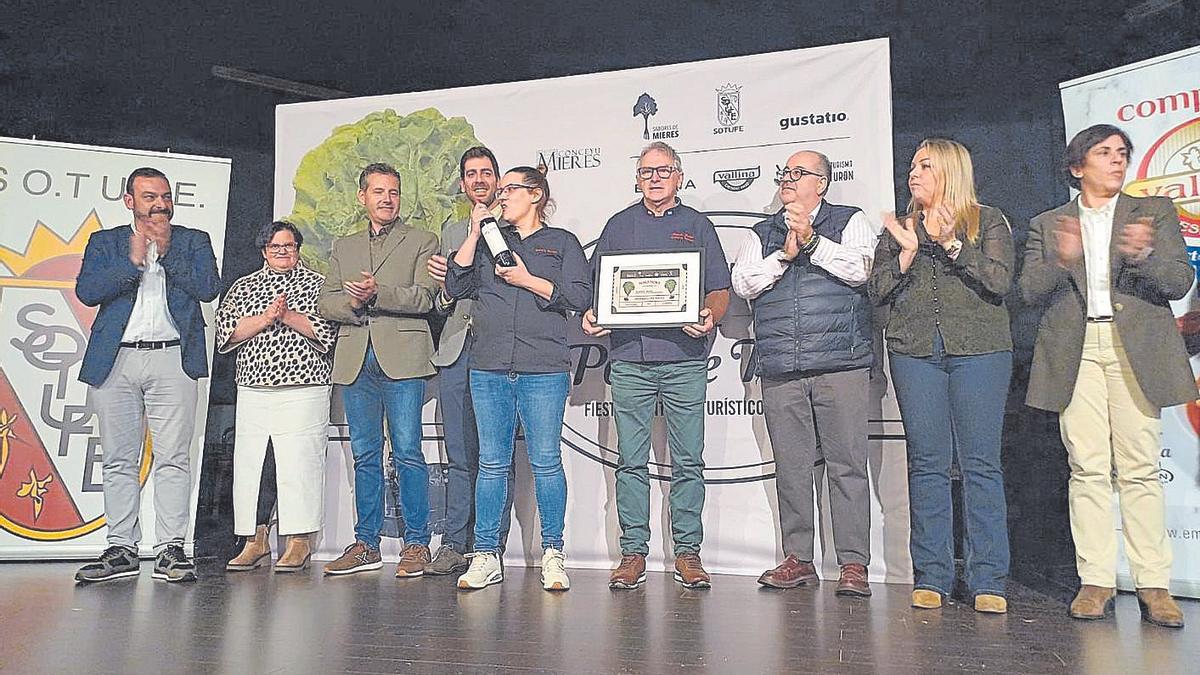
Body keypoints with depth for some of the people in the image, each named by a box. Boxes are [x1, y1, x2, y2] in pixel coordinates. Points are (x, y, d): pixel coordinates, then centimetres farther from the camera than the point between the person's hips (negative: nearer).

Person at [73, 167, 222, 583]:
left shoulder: (193, 241, 14)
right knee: (119, 461, 5)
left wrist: (166, 250, -4)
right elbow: (86, 291, 0)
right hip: (115, 362, 2)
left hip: (173, 360, -1)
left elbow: (208, 288, -3)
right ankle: (122, 550, 12)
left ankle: (170, 550, 0)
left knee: (173, 458, -4)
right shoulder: (105, 242, 16)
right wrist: (133, 260, -8)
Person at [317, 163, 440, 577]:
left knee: (408, 453, -6)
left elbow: (423, 298, -4)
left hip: (401, 359, -4)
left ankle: (416, 544, 3)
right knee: (364, 455, 8)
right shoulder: (343, 247, 22)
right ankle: (366, 544, 17)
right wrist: (352, 302, -8)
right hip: (355, 361, 4)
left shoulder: (422, 242, 10)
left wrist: (378, 293, -17)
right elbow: (325, 302, 13)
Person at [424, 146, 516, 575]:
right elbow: (445, 305, 18)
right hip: (456, 351, 5)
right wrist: (443, 287, -3)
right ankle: (455, 545, 16)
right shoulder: (451, 232, 20)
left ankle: (491, 548, 8)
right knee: (460, 456, 9)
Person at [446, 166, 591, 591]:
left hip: (543, 369, -3)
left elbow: (580, 297, -1)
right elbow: (456, 288, 8)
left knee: (546, 462, -1)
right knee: (492, 464, 4)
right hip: (489, 369, 3)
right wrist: (474, 234, 5)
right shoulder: (490, 241, 20)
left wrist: (528, 280, -7)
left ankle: (553, 555, 9)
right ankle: (486, 557, 11)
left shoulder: (561, 242, 11)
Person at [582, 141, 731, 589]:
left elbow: (720, 291, 10)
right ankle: (633, 552, 11)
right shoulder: (619, 226, 17)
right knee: (631, 460, 2)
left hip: (685, 359, -1)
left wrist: (710, 316, -12)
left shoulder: (696, 225, 13)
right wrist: (590, 316, -4)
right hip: (629, 357, 1)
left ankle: (687, 552, 11)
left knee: (688, 461, 2)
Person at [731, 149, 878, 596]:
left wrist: (812, 240, -10)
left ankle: (854, 564, 5)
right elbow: (742, 283, 6)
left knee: (846, 464, -3)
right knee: (790, 467, 6)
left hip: (840, 365, -3)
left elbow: (860, 269, -6)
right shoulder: (761, 235, 19)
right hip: (780, 371, 3)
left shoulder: (850, 222, 11)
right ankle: (797, 560, 16)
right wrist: (784, 254, -4)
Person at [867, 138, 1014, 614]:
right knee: (927, 464, 2)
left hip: (979, 351, -2)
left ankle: (987, 580, 5)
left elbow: (999, 281, -5)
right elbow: (878, 290, 7)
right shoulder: (898, 229, 18)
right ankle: (930, 577, 8)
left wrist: (953, 244, -13)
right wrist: (908, 252, -6)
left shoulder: (988, 222, 9)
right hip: (914, 353, 3)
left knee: (981, 463, -3)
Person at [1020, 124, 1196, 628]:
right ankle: (1096, 582, 2)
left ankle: (1153, 585, 3)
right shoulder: (1047, 225, 15)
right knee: (1087, 468, -3)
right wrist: (1061, 259, -16)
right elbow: (1031, 292, 4)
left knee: (1140, 468, -3)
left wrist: (1145, 255, -18)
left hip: (1135, 349, 0)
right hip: (1074, 351, 0)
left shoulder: (1155, 211, 14)